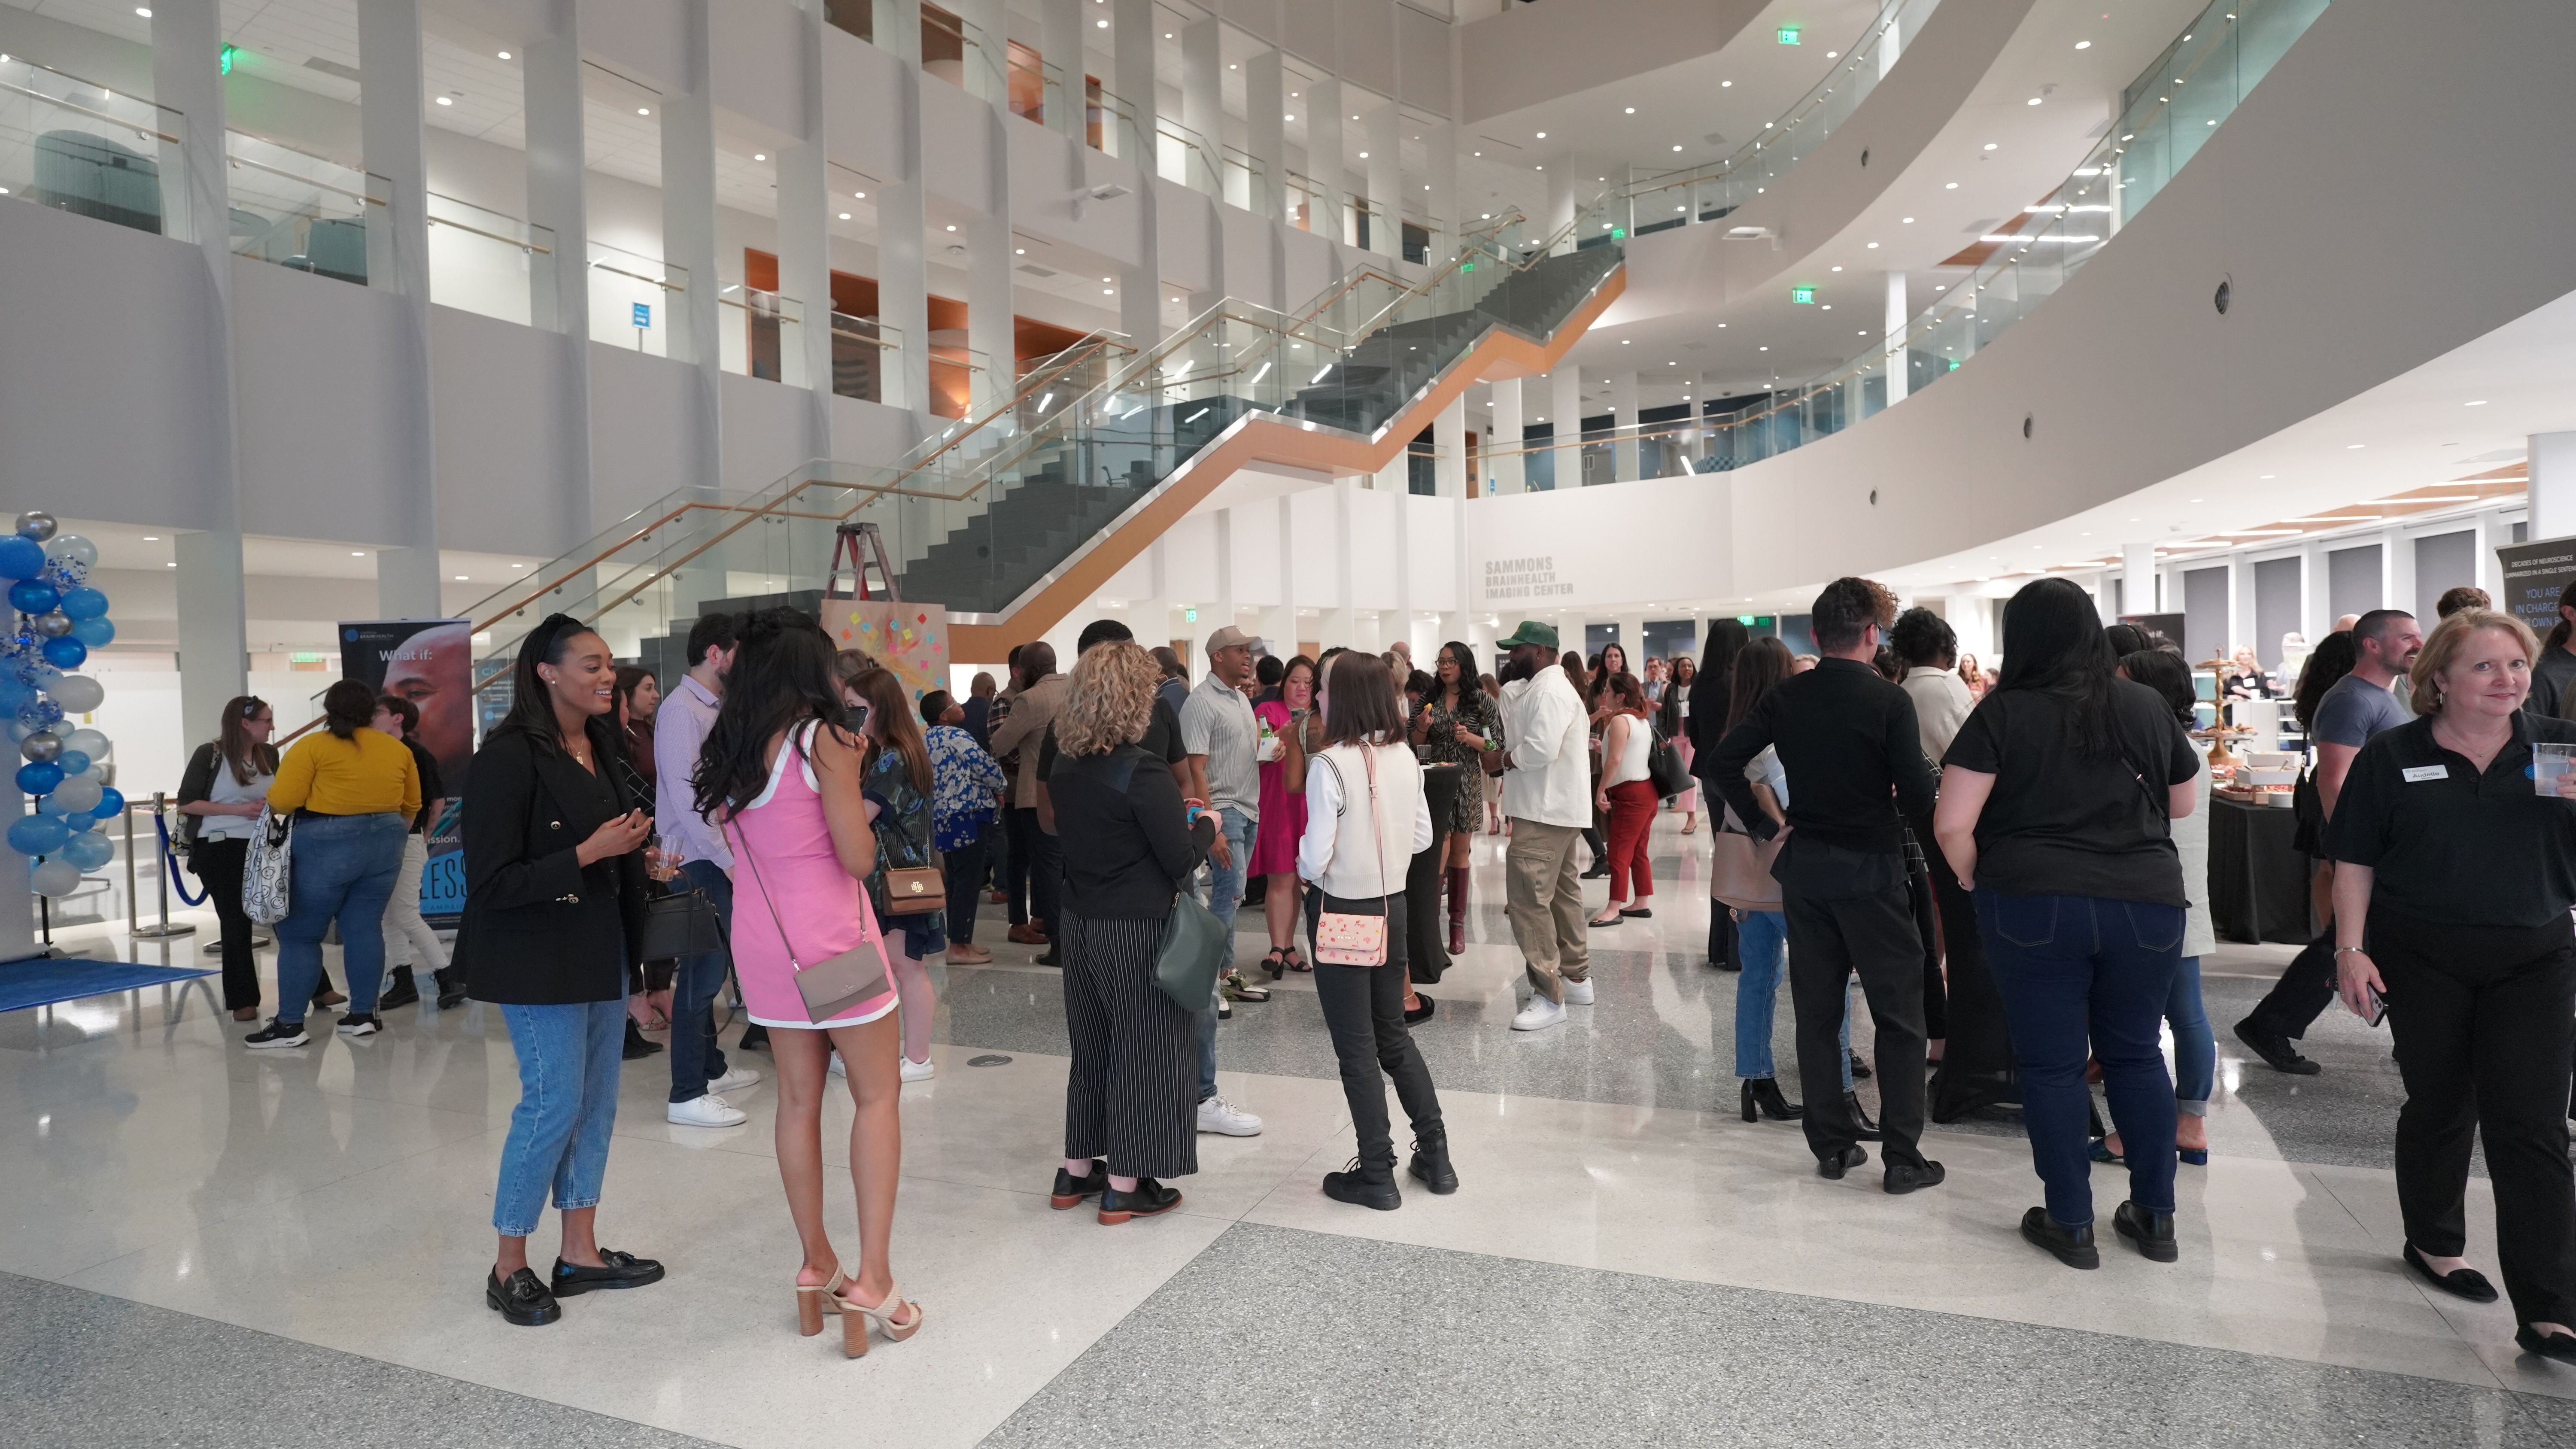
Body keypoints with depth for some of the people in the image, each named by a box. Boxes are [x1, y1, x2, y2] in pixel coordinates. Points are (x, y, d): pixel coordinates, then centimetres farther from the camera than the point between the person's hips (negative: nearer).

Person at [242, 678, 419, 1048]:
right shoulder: (398, 749, 6)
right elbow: (412, 805, 14)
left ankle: (290, 1024, 6)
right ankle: (362, 1015, 11)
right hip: (383, 845, 5)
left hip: (326, 847, -5)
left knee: (300, 934, 5)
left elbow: (282, 801, -13)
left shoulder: (313, 747, -8)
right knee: (365, 928, 9)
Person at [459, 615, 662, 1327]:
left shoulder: (602, 749, 8)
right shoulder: (510, 756, -16)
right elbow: (492, 881, -18)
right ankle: (510, 1268, 16)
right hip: (539, 959, -8)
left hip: (603, 950, 8)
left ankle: (580, 1252, 25)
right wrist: (589, 853, -23)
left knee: (597, 1101, 12)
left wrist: (634, 845, 0)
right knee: (554, 1101, -3)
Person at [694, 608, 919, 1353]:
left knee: (798, 1098, 14)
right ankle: (872, 1279, 1)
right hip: (831, 935, -6)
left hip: (762, 939, 7)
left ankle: (817, 1265, 23)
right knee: (877, 1094, 3)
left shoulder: (726, 751, 7)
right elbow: (858, 858, -15)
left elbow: (734, 842, 15)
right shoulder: (824, 740, -13)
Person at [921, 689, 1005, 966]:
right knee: (969, 881, -6)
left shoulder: (926, 739, 14)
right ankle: (959, 947, -6)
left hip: (941, 818, 9)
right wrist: (998, 789, 6)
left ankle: (959, 940, 20)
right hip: (966, 818, -9)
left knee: (957, 879, 15)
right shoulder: (956, 736, -14)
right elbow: (985, 766, -15)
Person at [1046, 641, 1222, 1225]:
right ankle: (1125, 1186, 14)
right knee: (1144, 1049, 5)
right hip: (1138, 931, -7)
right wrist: (1206, 826, 3)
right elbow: (1181, 860, -16)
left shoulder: (1067, 768, 4)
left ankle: (1077, 1170, 30)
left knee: (1093, 1045, 19)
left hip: (1080, 927, 8)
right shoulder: (1142, 772, -19)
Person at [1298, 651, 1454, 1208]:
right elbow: (1422, 837, 8)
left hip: (1342, 911, -6)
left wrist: (1304, 869, 1)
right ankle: (1435, 1155, 26)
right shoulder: (1405, 757, 1)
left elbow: (1315, 857, -20)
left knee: (1357, 1047, 7)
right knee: (1394, 1034, 20)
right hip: (1392, 905, 6)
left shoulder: (1332, 764, -19)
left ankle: (1376, 1174, 17)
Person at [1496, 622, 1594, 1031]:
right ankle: (1577, 978, 29)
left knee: (1528, 900, -11)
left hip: (1545, 814, -11)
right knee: (1562, 894, 18)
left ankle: (1549, 996, -8)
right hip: (1558, 809, 11)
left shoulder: (1549, 691, -17)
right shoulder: (1547, 686, 18)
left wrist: (1510, 758, -12)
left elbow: (1541, 748, -27)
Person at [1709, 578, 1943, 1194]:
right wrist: (1901, 805, 6)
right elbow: (1918, 796, -17)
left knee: (1816, 1010, 12)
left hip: (1804, 866, 4)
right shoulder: (1890, 700, -12)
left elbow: (1723, 762, -6)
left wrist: (1762, 825, 1)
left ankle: (1832, 1145, 20)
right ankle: (1902, 1156, 10)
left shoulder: (1786, 697, 0)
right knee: (1898, 1013, 7)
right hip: (1871, 869, -4)